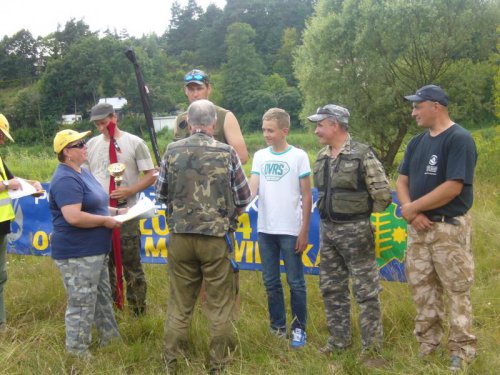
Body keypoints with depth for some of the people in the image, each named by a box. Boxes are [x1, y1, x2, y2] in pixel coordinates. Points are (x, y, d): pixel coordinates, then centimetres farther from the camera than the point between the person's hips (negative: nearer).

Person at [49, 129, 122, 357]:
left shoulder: (82, 173, 13)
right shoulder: (66, 180, -21)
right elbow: (74, 217, -30)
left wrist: (114, 211, 11)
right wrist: (105, 221, -20)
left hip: (95, 250, 11)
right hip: (77, 253, -11)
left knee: (103, 296, 20)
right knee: (82, 303, -1)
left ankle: (110, 337, 33)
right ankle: (77, 350, 11)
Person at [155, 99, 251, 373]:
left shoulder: (172, 151, -1)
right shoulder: (227, 153, -6)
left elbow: (161, 194, 9)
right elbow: (244, 199, 2)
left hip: (180, 236, 2)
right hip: (216, 238, -2)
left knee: (179, 302, 14)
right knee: (220, 305, 8)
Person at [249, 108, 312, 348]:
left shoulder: (299, 156, -4)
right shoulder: (260, 156, 7)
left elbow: (306, 196, -2)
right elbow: (252, 187, -2)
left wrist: (304, 231, -6)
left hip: (290, 231, -4)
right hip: (265, 229, 4)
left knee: (295, 283, 3)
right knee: (271, 282, 12)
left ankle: (299, 328, 15)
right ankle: (278, 327, 23)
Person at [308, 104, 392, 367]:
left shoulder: (362, 155, -13)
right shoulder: (321, 157, 8)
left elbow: (383, 194, -11)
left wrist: (362, 213, -1)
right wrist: (329, 213, 14)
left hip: (355, 231, -7)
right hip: (327, 229, 7)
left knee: (366, 290, -1)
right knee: (331, 288, 13)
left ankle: (372, 347, 7)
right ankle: (339, 339, 27)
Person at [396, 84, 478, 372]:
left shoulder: (460, 139, -14)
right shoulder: (417, 142, 10)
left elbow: (453, 187, -22)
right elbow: (402, 180, 10)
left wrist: (412, 207, -14)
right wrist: (410, 211, -10)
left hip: (449, 228, -7)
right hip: (418, 227, 8)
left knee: (457, 291, 1)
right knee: (422, 287, 13)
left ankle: (462, 351, 12)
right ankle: (427, 344, 26)